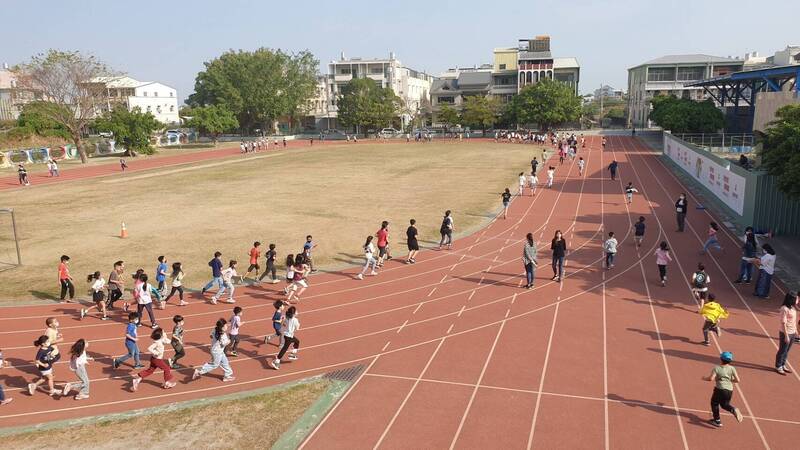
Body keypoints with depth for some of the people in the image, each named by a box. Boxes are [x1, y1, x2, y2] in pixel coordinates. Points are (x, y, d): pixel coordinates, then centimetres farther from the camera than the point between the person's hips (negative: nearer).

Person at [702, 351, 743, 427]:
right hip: (729, 390, 4)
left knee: (714, 403, 16)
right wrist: (730, 380, 18)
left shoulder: (716, 368, -5)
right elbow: (738, 380, 0)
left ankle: (717, 420, 18)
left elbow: (711, 378, -15)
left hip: (720, 388, -4)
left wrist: (704, 378, 5)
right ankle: (733, 410, -8)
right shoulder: (732, 368, 4)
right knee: (724, 404, 23)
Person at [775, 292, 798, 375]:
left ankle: (783, 365, 34)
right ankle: (778, 367, 22)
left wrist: (795, 330, 13)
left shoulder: (793, 308, 3)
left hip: (792, 333, 7)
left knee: (787, 351, 19)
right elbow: (783, 323, -20)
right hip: (786, 333, -7)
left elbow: (794, 320, 14)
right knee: (782, 351, 7)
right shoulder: (785, 309, -22)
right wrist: (786, 335, -19)